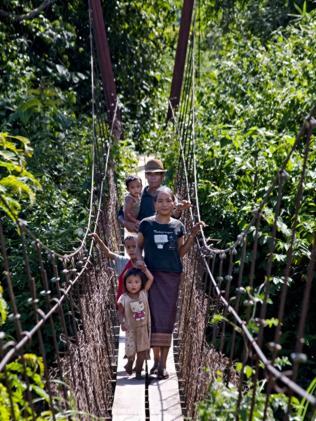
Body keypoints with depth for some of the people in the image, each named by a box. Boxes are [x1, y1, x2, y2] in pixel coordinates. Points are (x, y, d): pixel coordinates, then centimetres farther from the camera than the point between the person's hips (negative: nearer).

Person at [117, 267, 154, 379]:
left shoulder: (143, 293, -6)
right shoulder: (123, 299, -12)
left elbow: (151, 279, -8)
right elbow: (120, 312, -4)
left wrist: (144, 268, -8)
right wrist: (122, 322, -20)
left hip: (143, 329, 2)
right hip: (131, 329, -2)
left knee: (142, 351, 8)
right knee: (131, 352, 4)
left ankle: (138, 372, 25)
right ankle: (129, 365, 37)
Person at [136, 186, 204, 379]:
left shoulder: (178, 226, 5)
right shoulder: (147, 224, 1)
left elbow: (181, 252, 11)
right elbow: (138, 246, 10)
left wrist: (193, 235, 1)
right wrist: (139, 259, -9)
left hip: (172, 275, 1)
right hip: (152, 274, -1)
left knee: (167, 318, 1)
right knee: (154, 315, -1)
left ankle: (163, 364, 6)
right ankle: (156, 359, 11)